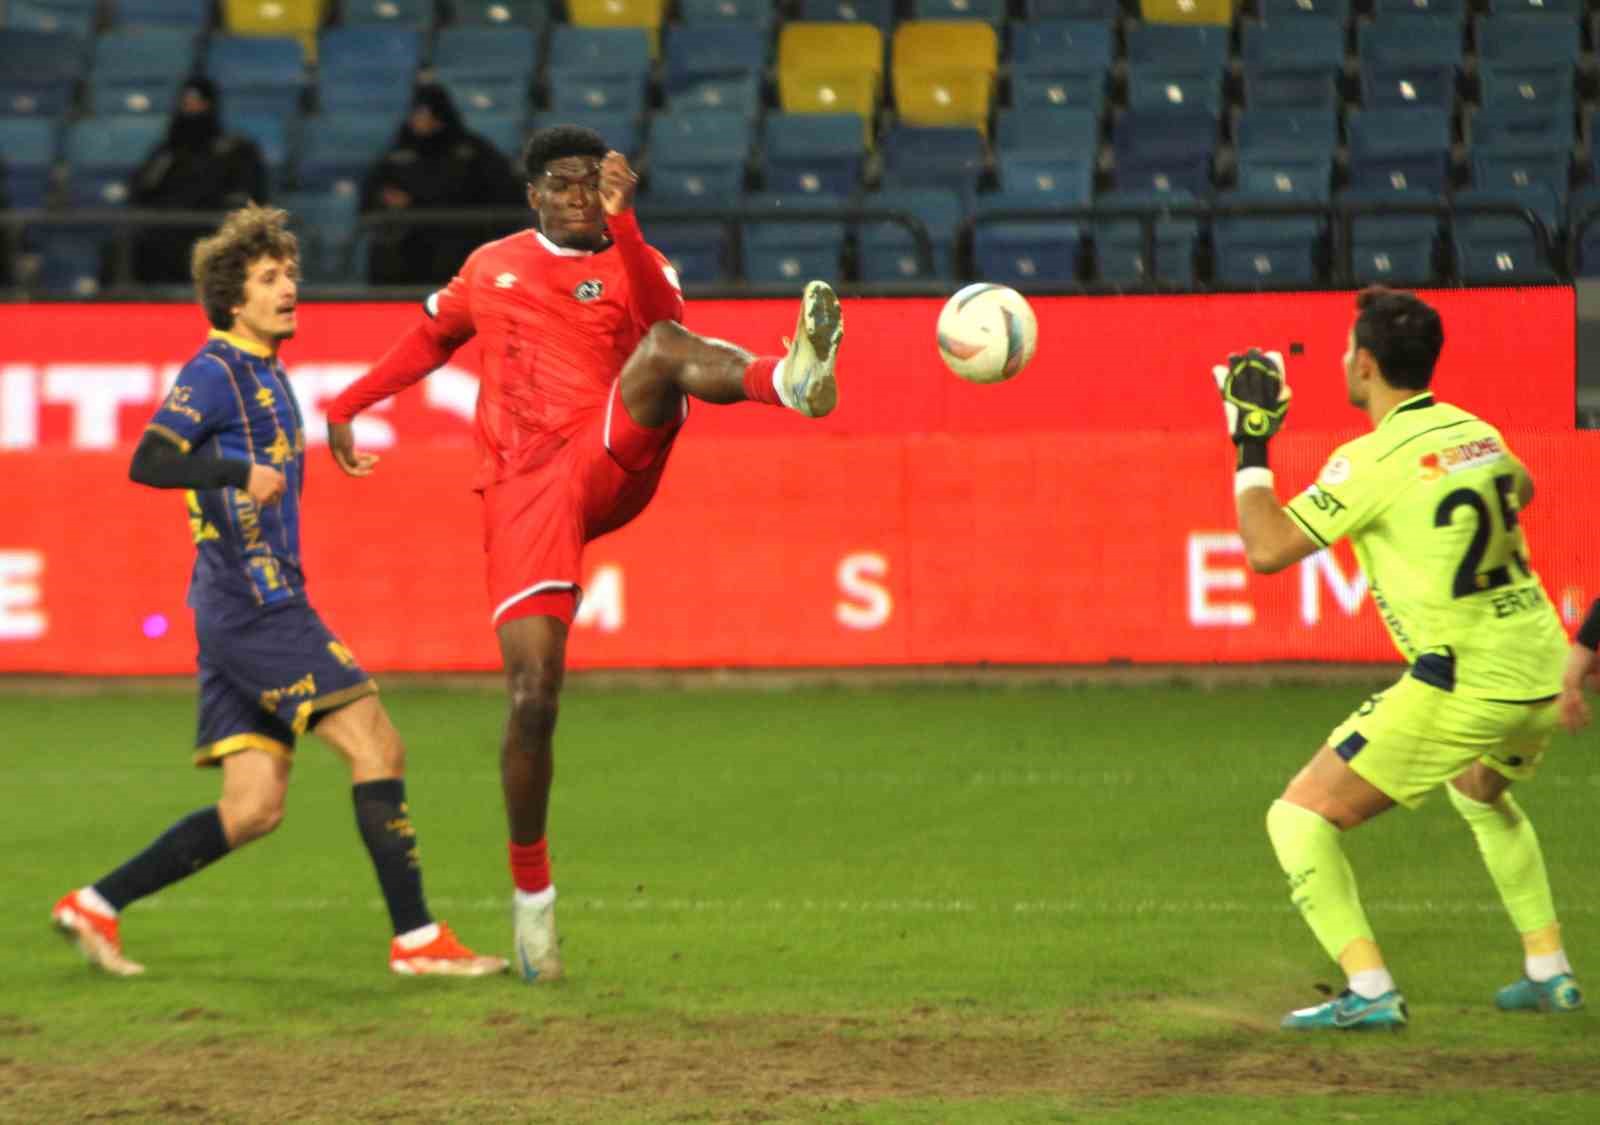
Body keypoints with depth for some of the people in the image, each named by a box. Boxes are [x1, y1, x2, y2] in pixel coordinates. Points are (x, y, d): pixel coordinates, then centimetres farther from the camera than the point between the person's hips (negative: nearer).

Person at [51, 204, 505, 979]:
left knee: (252, 810, 5)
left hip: (268, 604, 9)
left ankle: (96, 904, 7)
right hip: (252, 604, -9)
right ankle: (417, 940, -11)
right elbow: (150, 461, -20)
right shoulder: (215, 372, -8)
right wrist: (243, 471, -28)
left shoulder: (266, 377, 20)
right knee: (376, 747, -11)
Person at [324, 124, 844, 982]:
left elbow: (665, 321, -13)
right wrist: (347, 405, 35)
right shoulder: (491, 268, 21)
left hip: (611, 461, -1)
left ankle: (787, 381, -66)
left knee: (663, 349, -33)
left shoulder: (632, 264, 12)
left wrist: (622, 221, -24)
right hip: (524, 490, 1)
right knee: (532, 695, -9)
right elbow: (431, 337, 39)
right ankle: (531, 893, 7)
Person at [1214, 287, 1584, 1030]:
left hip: (1463, 684, -8)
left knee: (1300, 817, 0)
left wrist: (1251, 446, -4)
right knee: (1480, 794, 38)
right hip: (1541, 675, 8)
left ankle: (1369, 990, -11)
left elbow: (1267, 549, -14)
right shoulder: (1476, 433, 10)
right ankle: (1549, 972, 34)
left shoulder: (1371, 461, -12)